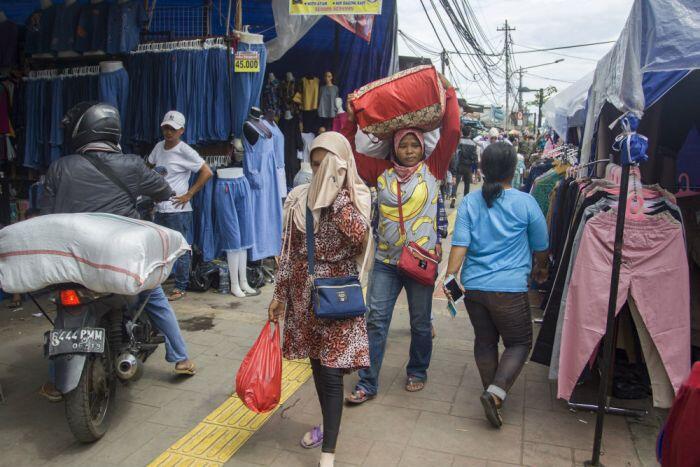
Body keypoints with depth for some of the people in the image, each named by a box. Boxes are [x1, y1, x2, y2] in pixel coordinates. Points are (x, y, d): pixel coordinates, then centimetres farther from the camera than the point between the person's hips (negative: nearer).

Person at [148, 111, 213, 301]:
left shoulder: (185, 151, -10)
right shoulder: (159, 147, 10)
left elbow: (207, 172, -13)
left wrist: (189, 194, -13)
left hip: (177, 210, -7)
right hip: (159, 208, 7)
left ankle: (180, 287, 11)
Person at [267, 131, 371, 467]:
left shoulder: (356, 198, -7)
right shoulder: (299, 199, 2)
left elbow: (359, 235, -27)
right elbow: (290, 250, 6)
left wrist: (336, 191, -25)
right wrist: (280, 294, 7)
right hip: (304, 291, 4)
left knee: (331, 371, -3)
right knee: (317, 363, 17)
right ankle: (328, 424, 40)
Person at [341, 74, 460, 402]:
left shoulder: (432, 169, 0)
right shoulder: (381, 172, 5)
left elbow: (452, 132, -7)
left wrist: (448, 92, -2)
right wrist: (351, 119, 2)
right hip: (385, 260, 1)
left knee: (420, 323, 14)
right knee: (375, 320, 1)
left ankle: (417, 372, 36)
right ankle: (367, 383, 12)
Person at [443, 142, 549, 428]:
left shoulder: (469, 203, 1)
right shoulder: (525, 203, -4)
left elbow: (460, 243, -8)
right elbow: (541, 247, 8)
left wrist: (450, 276, -7)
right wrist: (540, 270, 26)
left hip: (473, 286, 4)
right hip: (509, 287, -3)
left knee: (484, 341, 19)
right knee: (519, 342, 13)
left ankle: (492, 393, 32)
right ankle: (496, 392, -4)